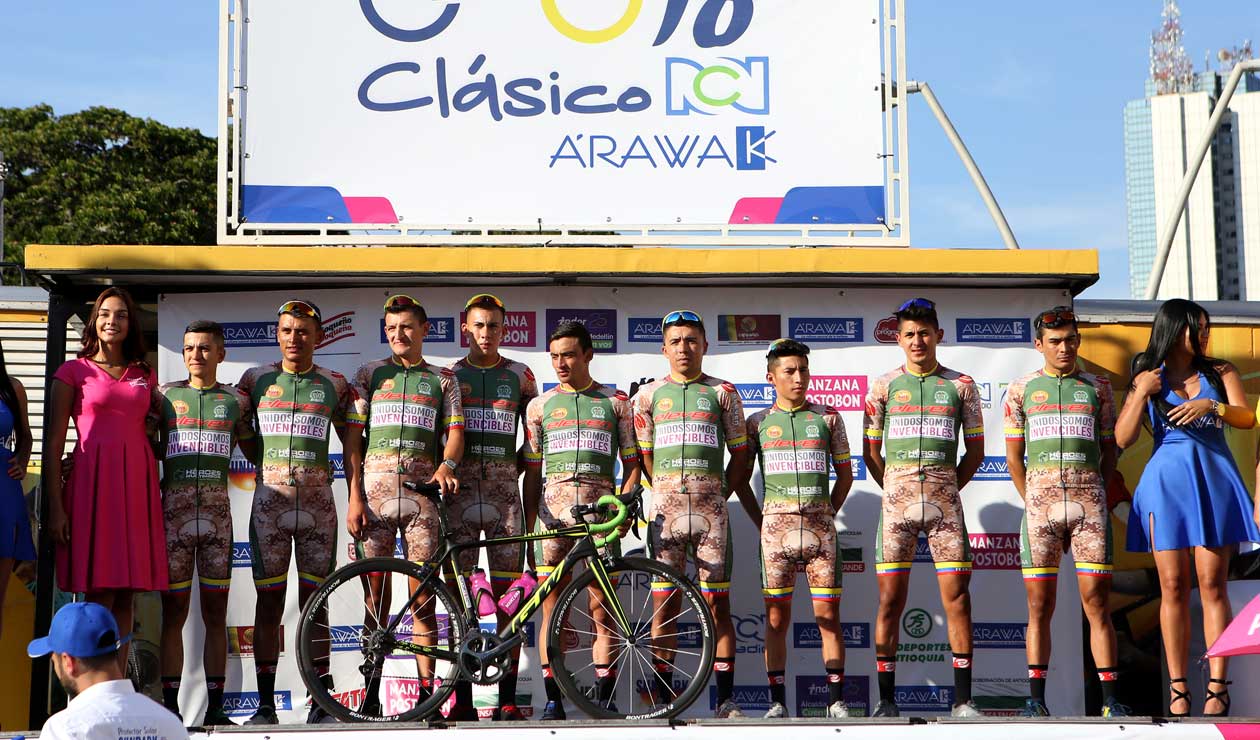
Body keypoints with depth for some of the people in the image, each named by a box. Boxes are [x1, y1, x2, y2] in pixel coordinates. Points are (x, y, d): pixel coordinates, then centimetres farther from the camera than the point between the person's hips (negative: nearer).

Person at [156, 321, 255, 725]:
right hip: (173, 513, -1)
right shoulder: (165, 395, 9)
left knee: (215, 614, 3)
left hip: (217, 514, 1)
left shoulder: (235, 401, 11)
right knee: (174, 613, -1)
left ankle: (215, 707, 5)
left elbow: (256, 453, 19)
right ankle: (170, 706, 2)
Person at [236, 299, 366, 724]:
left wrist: (356, 498, -2)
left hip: (317, 503, 0)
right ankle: (266, 705, 5)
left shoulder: (335, 386, 8)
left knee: (314, 602, 2)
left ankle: (321, 702, 5)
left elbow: (352, 446, 8)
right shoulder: (256, 380, 9)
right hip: (268, 502, 0)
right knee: (269, 601, 0)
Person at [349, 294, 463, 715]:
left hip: (423, 492, 0)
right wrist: (355, 497, -2)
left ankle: (426, 691, 3)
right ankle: (372, 693, 7)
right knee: (377, 596, 1)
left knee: (423, 598, -1)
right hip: (376, 490, 0)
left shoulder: (443, 380, 14)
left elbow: (455, 431, 6)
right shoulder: (370, 375, 13)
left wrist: (447, 465, -17)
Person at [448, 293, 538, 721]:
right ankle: (462, 700, 2)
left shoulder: (519, 375, 11)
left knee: (508, 596, -1)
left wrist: (515, 469, 3)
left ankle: (508, 699, 2)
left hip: (504, 490, 0)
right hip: (460, 490, 0)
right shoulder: (450, 376, 10)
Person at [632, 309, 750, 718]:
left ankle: (726, 697, 4)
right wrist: (670, 496, 9)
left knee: (718, 604, -1)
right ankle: (664, 698, 4)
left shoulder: (723, 393, 9)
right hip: (664, 510, 1)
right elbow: (644, 456, 14)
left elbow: (740, 455, 12)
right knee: (662, 605, -1)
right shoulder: (648, 395, 11)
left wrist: (717, 496, 6)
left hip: (711, 510, -1)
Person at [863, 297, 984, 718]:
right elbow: (871, 452, 13)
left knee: (957, 596, -4)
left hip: (945, 501, 0)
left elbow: (975, 451, 13)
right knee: (891, 597, -2)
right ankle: (886, 699, 3)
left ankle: (962, 699, 0)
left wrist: (945, 489, 8)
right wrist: (897, 491, 8)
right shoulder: (884, 386, 9)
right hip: (896, 501, 0)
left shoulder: (960, 385, 9)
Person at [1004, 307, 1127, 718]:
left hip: (1089, 502, 0)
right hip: (1040, 501, 0)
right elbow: (1013, 456, 12)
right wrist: (1032, 501, 6)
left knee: (1096, 600, -4)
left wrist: (1097, 496, 7)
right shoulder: (1021, 390, 11)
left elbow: (1109, 452, 16)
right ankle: (1036, 699, 4)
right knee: (1039, 604, -1)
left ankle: (1109, 698, -1)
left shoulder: (1097, 387, 13)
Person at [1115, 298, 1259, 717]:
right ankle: (1177, 688, 1)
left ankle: (1218, 687, -2)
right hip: (1166, 482, 0)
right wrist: (1142, 393, -8)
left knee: (1212, 584, -4)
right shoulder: (1147, 379, 11)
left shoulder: (1220, 373, 12)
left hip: (1214, 481, 0)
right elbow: (1123, 439, 2)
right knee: (1173, 587, -2)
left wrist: (1212, 406, -18)